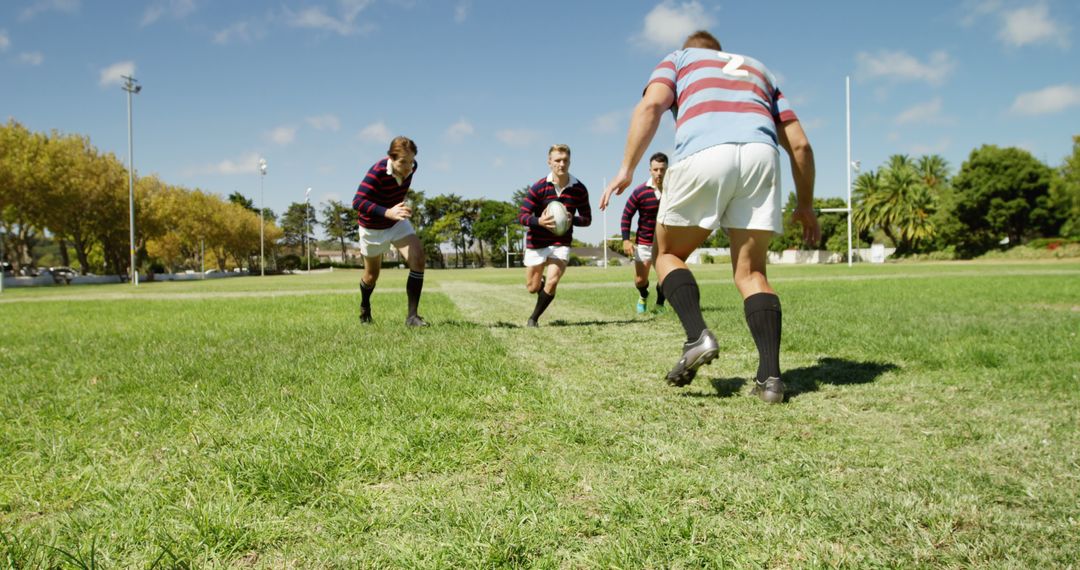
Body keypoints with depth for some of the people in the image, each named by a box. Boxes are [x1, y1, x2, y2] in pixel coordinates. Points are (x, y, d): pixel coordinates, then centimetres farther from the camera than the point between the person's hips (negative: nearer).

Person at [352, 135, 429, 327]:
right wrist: (388, 212, -53)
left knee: (418, 258, -19)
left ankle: (412, 315, -14)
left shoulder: (411, 167, -14)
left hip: (397, 222, 4)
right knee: (372, 274, 12)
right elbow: (357, 202, -41)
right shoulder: (377, 172, -33)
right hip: (373, 227, -4)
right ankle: (365, 307, 47)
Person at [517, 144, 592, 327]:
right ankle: (542, 281, 48)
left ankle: (533, 319, 6)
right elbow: (521, 216, -12)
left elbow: (587, 219, 2)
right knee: (532, 287, 8)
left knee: (552, 282, -17)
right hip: (537, 243, 0)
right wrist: (539, 221, -33)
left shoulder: (579, 189, -7)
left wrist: (572, 219, -21)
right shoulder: (538, 187, -13)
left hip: (562, 243, 0)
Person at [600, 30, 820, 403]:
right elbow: (799, 143, 27)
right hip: (761, 155, 3)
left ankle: (697, 335, -8)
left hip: (703, 155, -3)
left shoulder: (679, 59, 29)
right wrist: (805, 205, 34)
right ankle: (770, 376, -3)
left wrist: (627, 169, 2)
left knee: (669, 254, 16)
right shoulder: (758, 69, 37)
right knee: (751, 272, 11)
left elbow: (650, 106, 5)